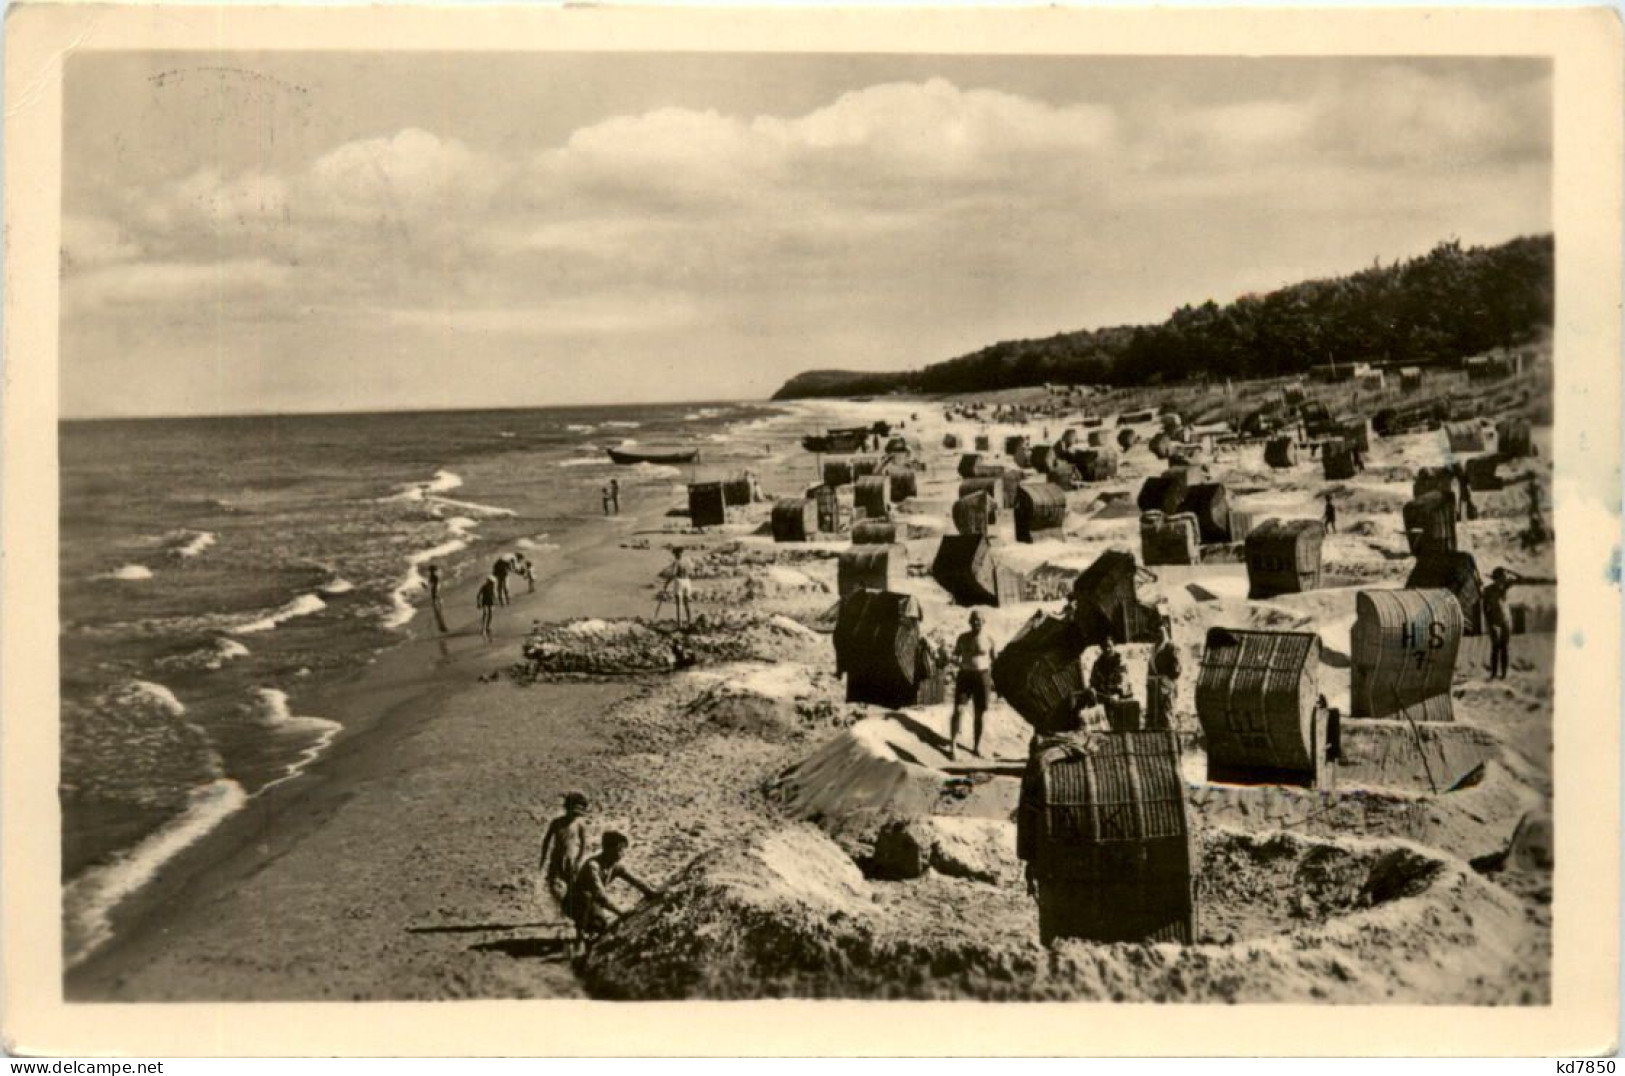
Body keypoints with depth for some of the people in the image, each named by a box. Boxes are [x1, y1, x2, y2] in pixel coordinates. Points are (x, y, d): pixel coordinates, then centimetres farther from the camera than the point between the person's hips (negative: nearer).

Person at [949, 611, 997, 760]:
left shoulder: (988, 639, -1)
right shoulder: (963, 637, 2)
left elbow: (995, 659, 6)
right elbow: (955, 655, 10)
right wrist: (956, 661, -13)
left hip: (982, 677, 0)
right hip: (964, 676, 0)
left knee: (979, 714, 5)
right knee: (958, 709, -14)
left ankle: (976, 747, 19)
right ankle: (953, 745, -12)